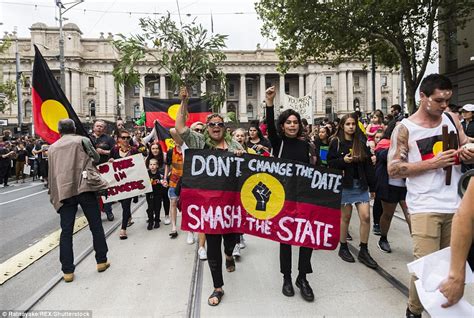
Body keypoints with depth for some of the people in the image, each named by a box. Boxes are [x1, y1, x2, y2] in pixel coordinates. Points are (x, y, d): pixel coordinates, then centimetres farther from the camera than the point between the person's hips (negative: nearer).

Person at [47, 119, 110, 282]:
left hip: (63, 191, 3)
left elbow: (51, 172, 18)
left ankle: (67, 271, 7)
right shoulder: (82, 140, 4)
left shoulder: (52, 148, 15)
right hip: (84, 187, -2)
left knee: (66, 231, 5)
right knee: (96, 226, 8)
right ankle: (101, 261, 16)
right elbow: (96, 158, 10)